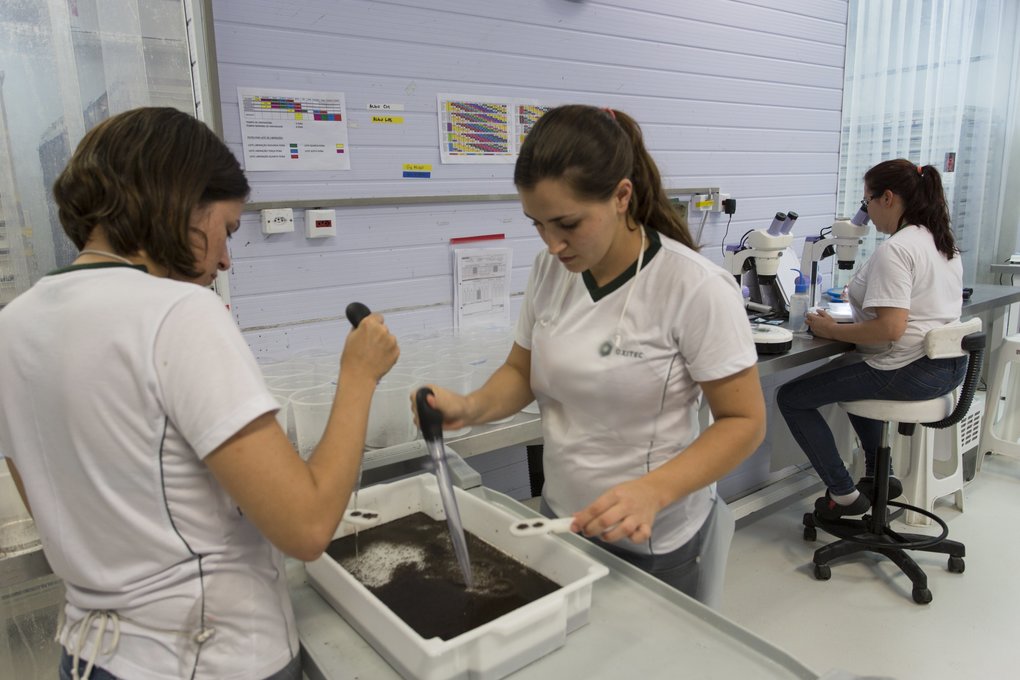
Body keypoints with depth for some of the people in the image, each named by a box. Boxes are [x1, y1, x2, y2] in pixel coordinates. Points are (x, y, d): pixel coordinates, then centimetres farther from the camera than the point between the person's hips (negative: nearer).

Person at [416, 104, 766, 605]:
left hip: (655, 544, -5)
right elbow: (521, 372, 5)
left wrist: (652, 493, -30)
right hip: (561, 520, 5)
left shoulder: (696, 287, -21)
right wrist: (472, 407, -16)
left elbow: (744, 422, -15)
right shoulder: (550, 270, -5)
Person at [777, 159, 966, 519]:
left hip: (910, 373, -10)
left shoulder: (894, 250, -21)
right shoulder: (944, 242, 11)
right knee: (853, 375, 36)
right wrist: (860, 295, 19)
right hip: (951, 366, 10)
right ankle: (877, 476, 35)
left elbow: (890, 329, -29)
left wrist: (831, 330, -17)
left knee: (790, 398, -2)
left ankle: (843, 495, 4)